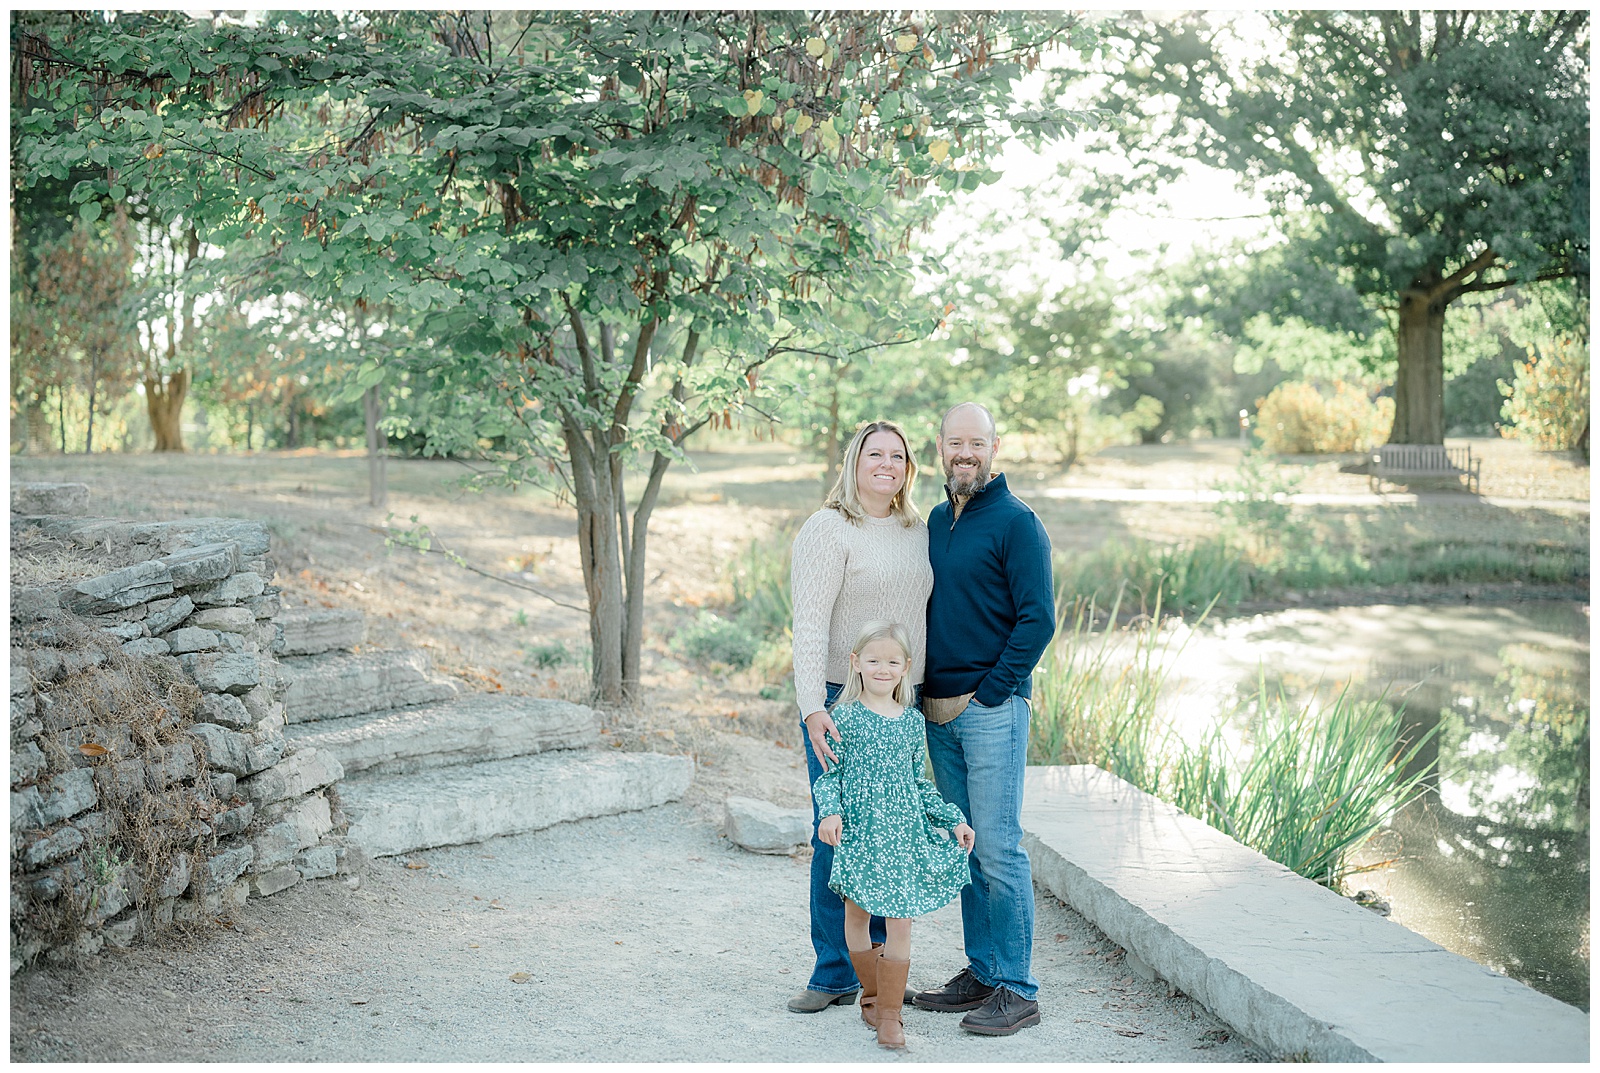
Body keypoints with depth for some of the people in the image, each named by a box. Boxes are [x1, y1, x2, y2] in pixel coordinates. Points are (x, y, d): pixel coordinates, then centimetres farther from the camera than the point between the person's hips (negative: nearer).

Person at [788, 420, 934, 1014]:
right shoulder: (828, 530, -8)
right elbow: (809, 626, -15)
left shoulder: (918, 531, 12)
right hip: (840, 703, -6)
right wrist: (812, 708, -25)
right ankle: (835, 975, 10)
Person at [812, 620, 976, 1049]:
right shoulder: (845, 717, -3)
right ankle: (872, 993, 30)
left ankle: (890, 1012, 4)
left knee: (900, 921, -3)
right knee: (856, 914, 11)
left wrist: (954, 820, 12)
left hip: (904, 833, 2)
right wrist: (830, 812, -20)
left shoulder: (913, 720, 8)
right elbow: (829, 774, -2)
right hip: (858, 832, -2)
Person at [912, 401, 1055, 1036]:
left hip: (992, 709, -7)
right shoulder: (936, 520, 14)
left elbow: (1037, 621, -13)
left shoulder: (1016, 523, -8)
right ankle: (981, 973, 21)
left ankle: (1016, 990, 3)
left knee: (998, 849, -5)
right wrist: (927, 692, 12)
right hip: (938, 710, 7)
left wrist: (984, 694, -13)